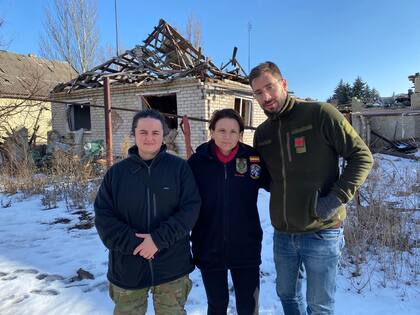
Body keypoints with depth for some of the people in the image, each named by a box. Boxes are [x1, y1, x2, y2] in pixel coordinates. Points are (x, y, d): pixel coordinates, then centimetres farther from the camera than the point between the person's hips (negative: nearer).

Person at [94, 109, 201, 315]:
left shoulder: (180, 168, -6)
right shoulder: (116, 172, -2)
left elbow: (191, 208, -11)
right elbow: (103, 216, -4)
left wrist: (159, 239, -19)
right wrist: (133, 243, -16)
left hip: (172, 267, -1)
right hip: (127, 267, 2)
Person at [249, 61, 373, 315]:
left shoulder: (320, 114, -11)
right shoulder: (262, 133, 7)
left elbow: (362, 156, -9)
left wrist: (336, 199, -18)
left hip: (321, 232, -5)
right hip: (282, 234, 6)